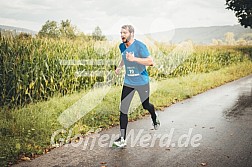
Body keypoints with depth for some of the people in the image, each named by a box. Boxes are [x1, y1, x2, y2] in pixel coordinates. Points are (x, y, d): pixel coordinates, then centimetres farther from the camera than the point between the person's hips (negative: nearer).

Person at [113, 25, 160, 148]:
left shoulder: (140, 46, -17)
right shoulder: (122, 46, 3)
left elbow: (151, 62, -26)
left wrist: (134, 59, -34)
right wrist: (119, 66, 14)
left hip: (142, 81, -4)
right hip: (128, 82, 4)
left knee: (145, 105, 15)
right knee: (123, 110, -5)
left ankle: (154, 118, 52)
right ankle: (122, 139, -1)